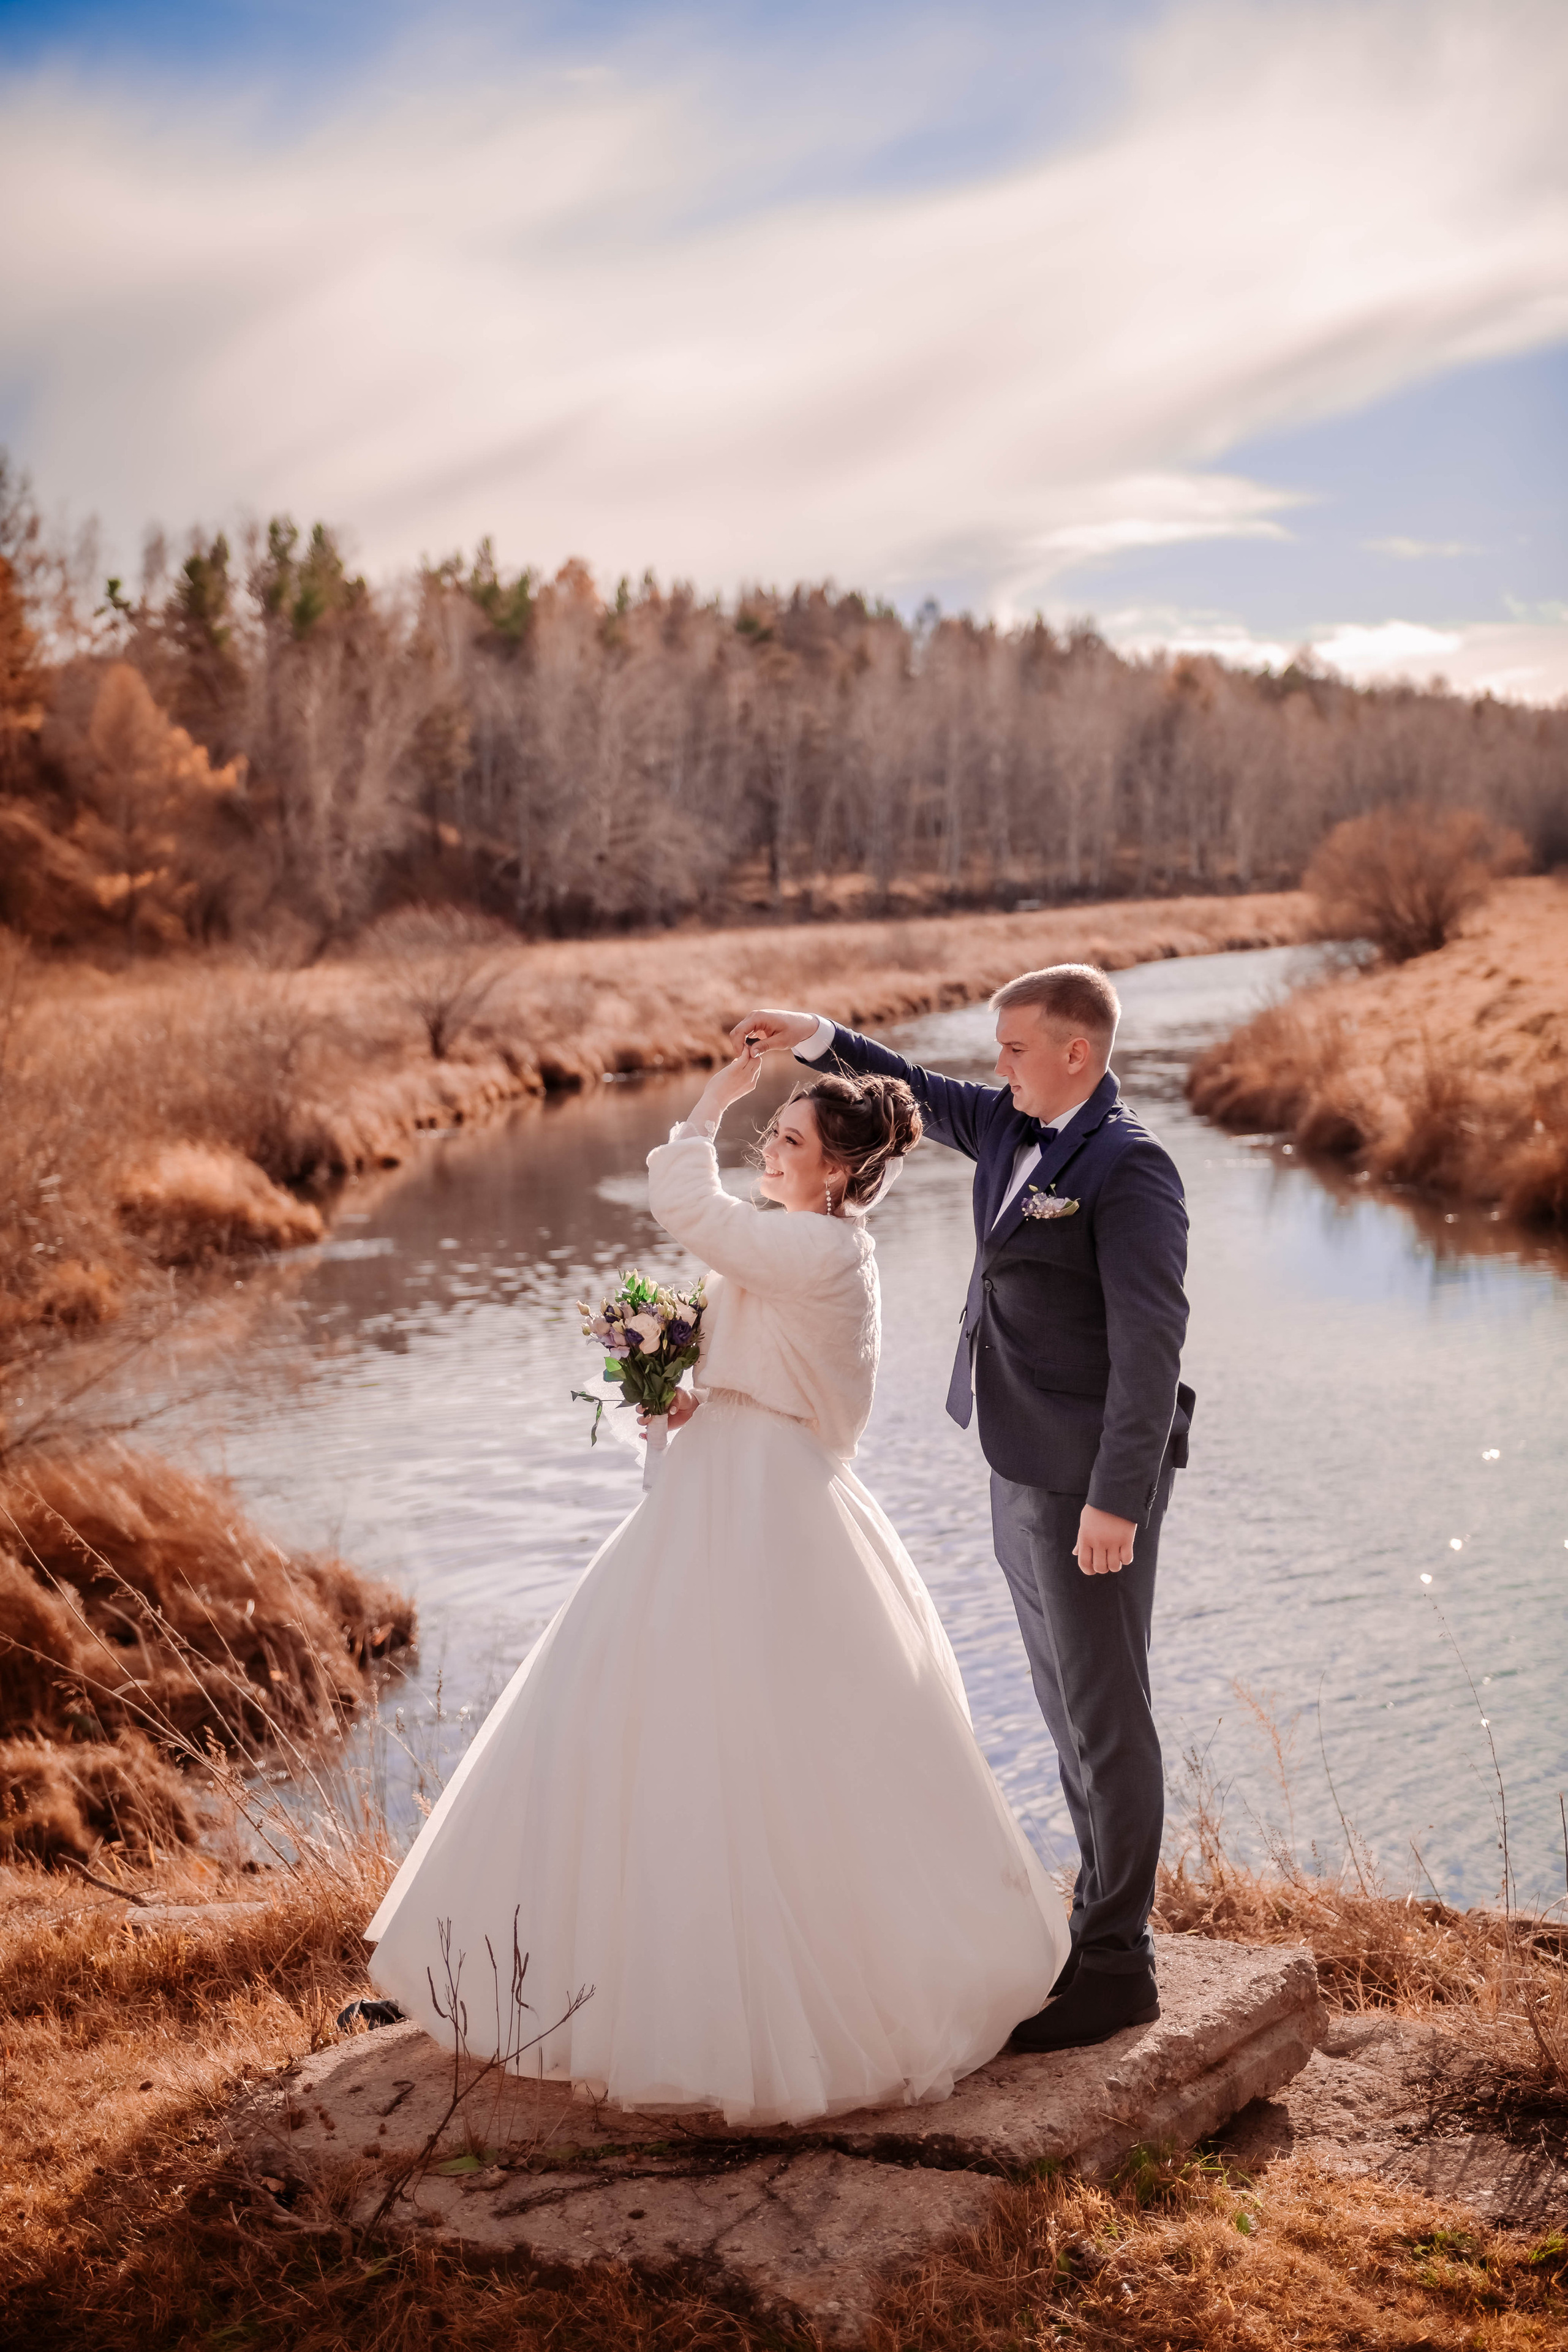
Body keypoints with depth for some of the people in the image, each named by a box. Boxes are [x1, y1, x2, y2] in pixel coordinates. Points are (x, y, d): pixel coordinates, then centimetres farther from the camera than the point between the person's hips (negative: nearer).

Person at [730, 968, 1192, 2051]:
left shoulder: (1128, 1166, -17)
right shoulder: (1016, 1128, 8)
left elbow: (1150, 1341, -21)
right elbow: (921, 1097, 28)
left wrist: (1116, 1499, -23)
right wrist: (823, 1038, 17)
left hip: (1092, 1482, -9)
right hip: (1026, 1474, 9)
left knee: (1106, 1717, 0)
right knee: (1069, 1707, 17)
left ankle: (1116, 1967, 10)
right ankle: (1106, 1913, 30)